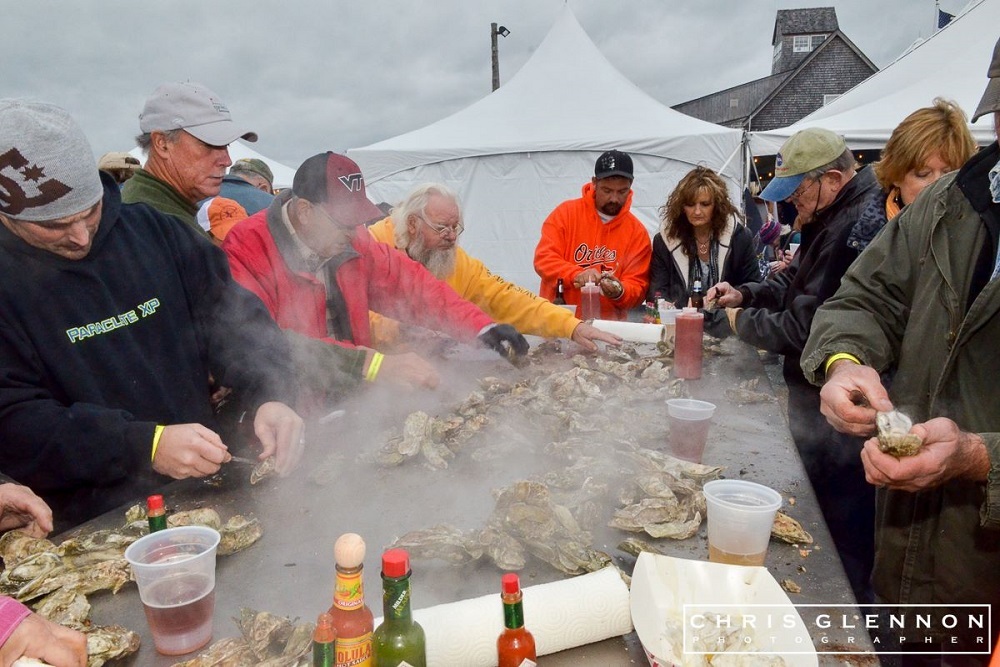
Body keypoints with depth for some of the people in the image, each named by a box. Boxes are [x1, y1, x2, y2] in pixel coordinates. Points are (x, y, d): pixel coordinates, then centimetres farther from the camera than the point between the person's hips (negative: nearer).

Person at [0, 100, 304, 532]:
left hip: (206, 493, 3)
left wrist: (269, 397, -12)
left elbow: (233, 319, 6)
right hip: (87, 530, -3)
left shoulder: (151, 230, 7)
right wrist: (147, 445, -22)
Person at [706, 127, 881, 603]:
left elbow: (805, 328, -26)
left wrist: (742, 321, -9)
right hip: (817, 394, 11)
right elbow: (796, 282, 21)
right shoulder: (833, 217, 10)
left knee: (840, 532, 4)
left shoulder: (857, 228, -25)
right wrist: (745, 294, 3)